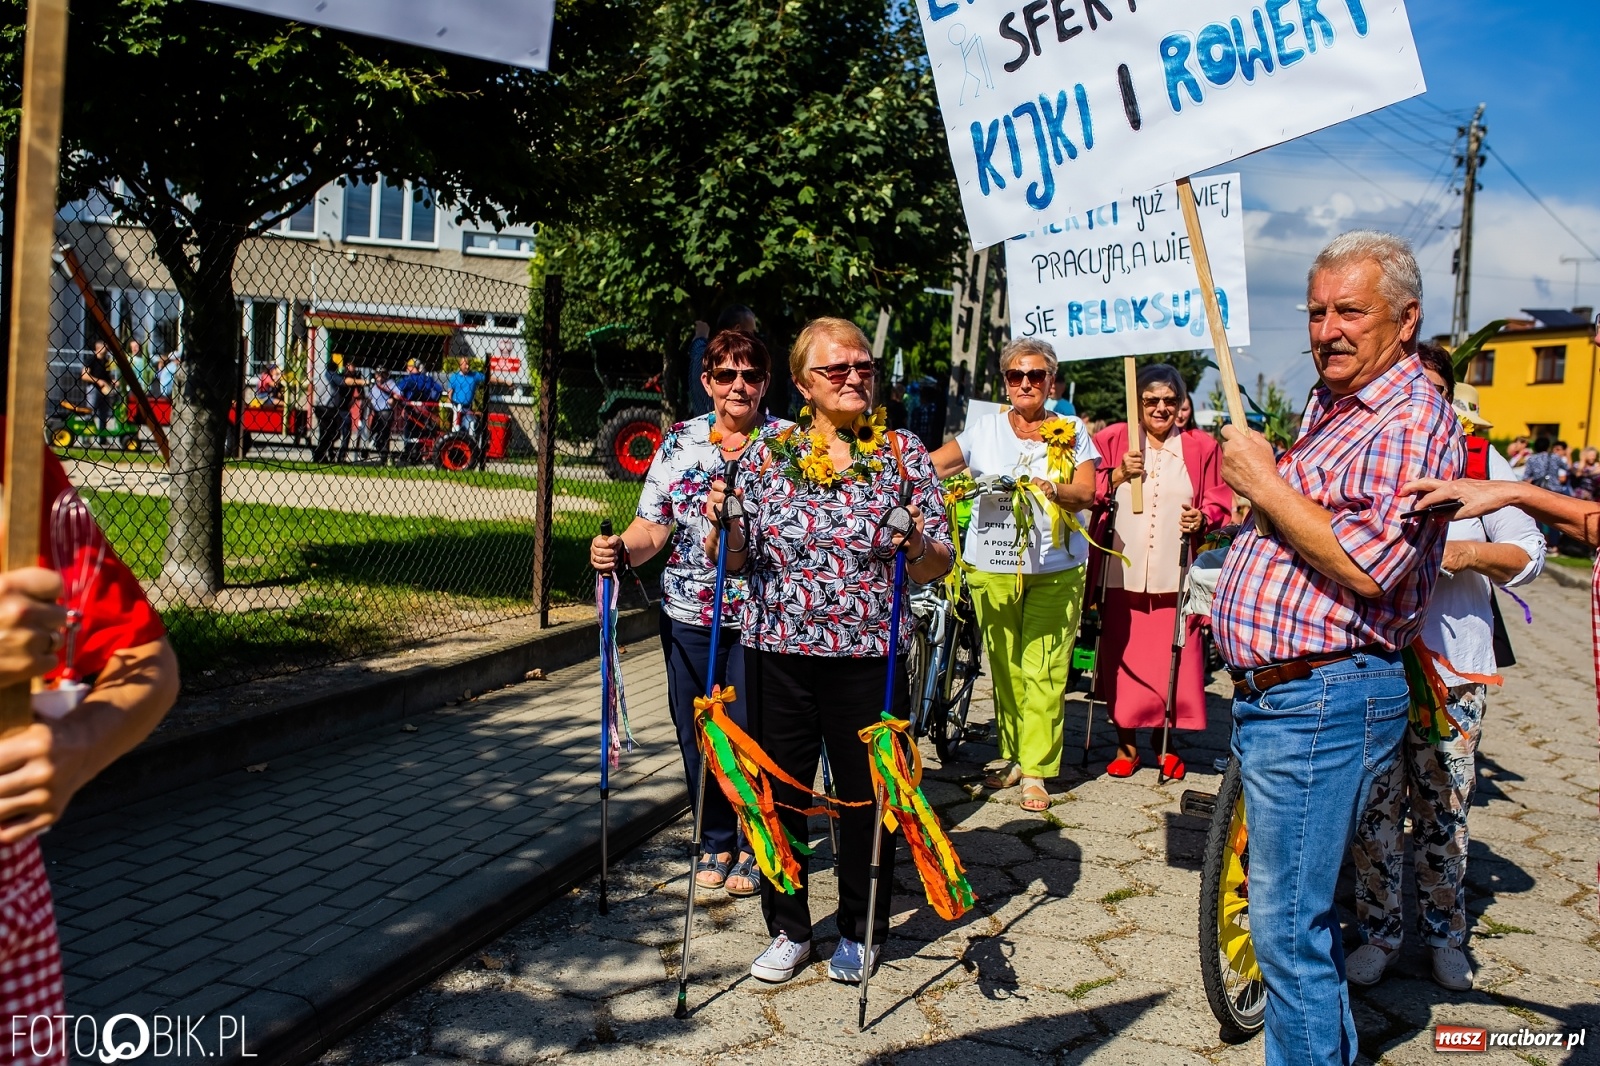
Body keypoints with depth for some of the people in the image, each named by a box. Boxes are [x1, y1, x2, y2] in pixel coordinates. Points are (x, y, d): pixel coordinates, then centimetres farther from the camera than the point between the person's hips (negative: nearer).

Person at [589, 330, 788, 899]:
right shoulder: (679, 442, 6)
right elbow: (652, 529, 2)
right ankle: (716, 841, 31)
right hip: (689, 616, 3)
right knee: (696, 734, 10)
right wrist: (618, 550, -18)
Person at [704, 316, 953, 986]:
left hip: (868, 657, -1)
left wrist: (916, 547, -21)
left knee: (865, 795, 9)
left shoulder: (904, 453, 1)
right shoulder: (767, 453, 3)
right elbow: (735, 557, 6)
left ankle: (860, 931, 30)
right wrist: (721, 525, -15)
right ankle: (787, 931, 30)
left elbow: (940, 565, 1)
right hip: (777, 654, 1)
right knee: (779, 792, 10)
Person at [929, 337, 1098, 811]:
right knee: (1004, 668, 7)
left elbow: (1085, 493, -2)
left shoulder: (1071, 432, 8)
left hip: (1054, 569, -1)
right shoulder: (984, 429, 9)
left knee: (1043, 671, -5)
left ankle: (1035, 770, 2)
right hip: (991, 567, 1)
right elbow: (929, 466, 0)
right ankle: (1011, 755, 20)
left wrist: (1049, 488, -22)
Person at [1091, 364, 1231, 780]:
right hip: (1122, 574, 0)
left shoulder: (1201, 448, 6)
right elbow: (1087, 495, 3)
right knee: (1122, 660, 3)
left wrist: (1203, 518, -12)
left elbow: (1220, 504, 8)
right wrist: (1117, 476, -13)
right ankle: (1126, 744, 18)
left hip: (1176, 576, 0)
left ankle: (1164, 742, 22)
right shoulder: (1112, 441, 5)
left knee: (1174, 662, 2)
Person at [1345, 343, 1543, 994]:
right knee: (1373, 809, 5)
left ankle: (1444, 935, 27)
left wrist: (1472, 554, -13)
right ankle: (1378, 932, 21)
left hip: (1452, 669, 0)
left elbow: (1528, 555, 5)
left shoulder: (1479, 461, 5)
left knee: (1445, 811, 8)